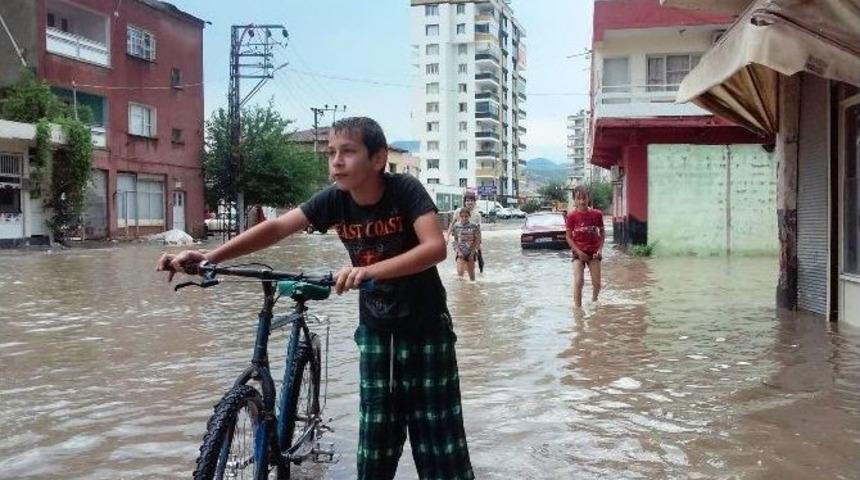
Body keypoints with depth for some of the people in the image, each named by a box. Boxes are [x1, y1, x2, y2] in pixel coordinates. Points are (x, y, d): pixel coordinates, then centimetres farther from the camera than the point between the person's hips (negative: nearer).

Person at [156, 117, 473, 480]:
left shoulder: (405, 190, -21)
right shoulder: (334, 199, -11)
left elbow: (435, 247, -34)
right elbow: (277, 227, -17)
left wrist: (370, 270, -47)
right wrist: (209, 258, -28)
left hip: (425, 324, -3)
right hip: (375, 325, 3)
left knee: (436, 424, 1)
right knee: (376, 426, 6)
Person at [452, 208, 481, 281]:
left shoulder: (474, 226, -7)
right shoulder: (457, 226, -2)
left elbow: (477, 240, -3)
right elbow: (455, 240, 2)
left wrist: (473, 252, -8)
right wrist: (458, 251, -9)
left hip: (471, 252, 0)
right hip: (461, 252, 0)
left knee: (471, 272, 9)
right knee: (460, 272, -12)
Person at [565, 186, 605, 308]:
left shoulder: (597, 214, -4)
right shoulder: (572, 216, -8)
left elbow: (602, 233, 7)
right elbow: (568, 237, -4)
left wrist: (600, 249, -6)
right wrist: (579, 252, -12)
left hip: (593, 252, 2)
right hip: (578, 252, -2)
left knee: (596, 284, 4)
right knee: (579, 281, -15)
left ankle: (594, 300, 36)